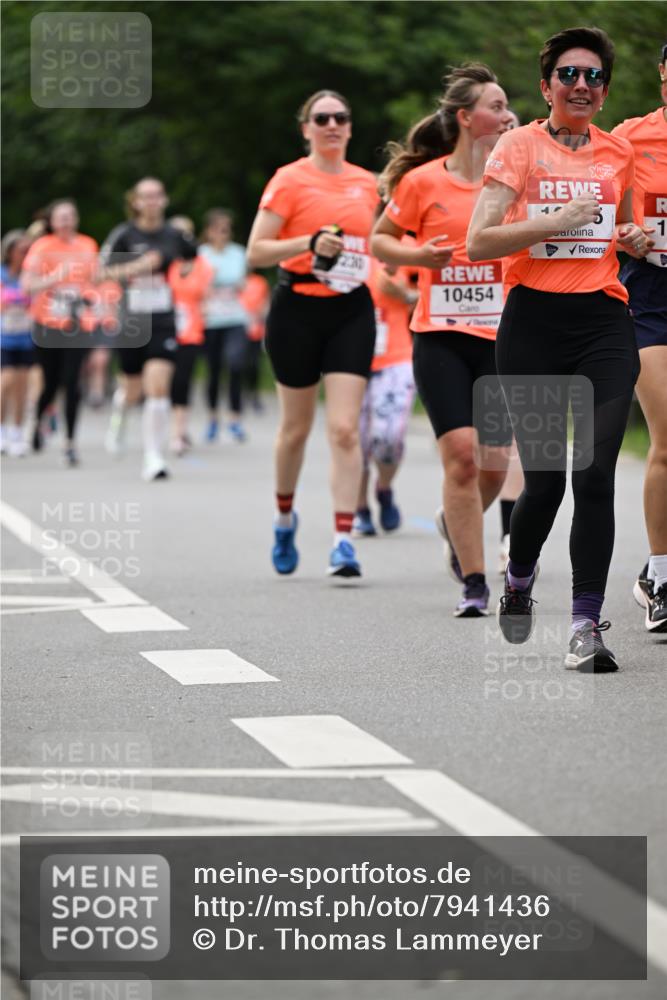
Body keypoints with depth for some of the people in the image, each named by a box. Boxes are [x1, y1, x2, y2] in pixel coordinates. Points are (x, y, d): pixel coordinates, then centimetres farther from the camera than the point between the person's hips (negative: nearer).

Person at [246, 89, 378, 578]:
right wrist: (310, 243, -20)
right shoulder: (290, 180, -4)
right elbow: (256, 251, -9)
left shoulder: (366, 183, 9)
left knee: (345, 428, -9)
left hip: (352, 311, 2)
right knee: (297, 426, 10)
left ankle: (343, 539, -11)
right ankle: (284, 515, 35)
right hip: (298, 309, -2)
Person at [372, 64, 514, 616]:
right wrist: (419, 255, -10)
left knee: (493, 465, 2)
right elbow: (380, 240, 9)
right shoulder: (423, 181, -2)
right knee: (461, 455, -13)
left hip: (502, 338, 3)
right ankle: (473, 583, -4)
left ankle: (454, 523, 36)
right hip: (442, 337, -3)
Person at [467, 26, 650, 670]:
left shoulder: (619, 153, 12)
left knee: (594, 475, -10)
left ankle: (586, 629, -6)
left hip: (604, 323, 2)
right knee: (544, 479, -1)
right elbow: (478, 242, -10)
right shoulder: (520, 146, -1)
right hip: (533, 322, -2)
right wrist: (557, 222, -17)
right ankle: (517, 580, 31)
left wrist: (634, 241, 7)